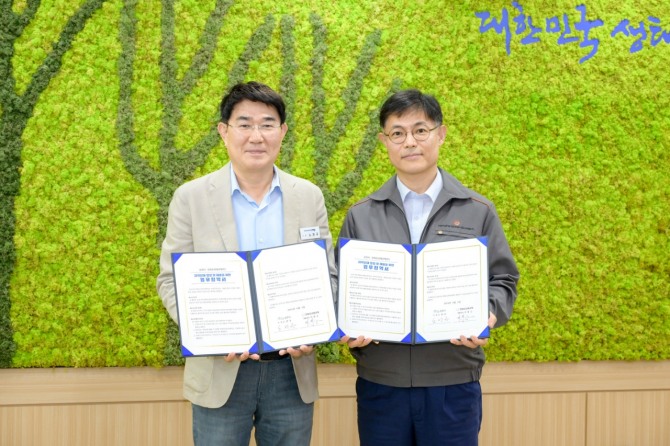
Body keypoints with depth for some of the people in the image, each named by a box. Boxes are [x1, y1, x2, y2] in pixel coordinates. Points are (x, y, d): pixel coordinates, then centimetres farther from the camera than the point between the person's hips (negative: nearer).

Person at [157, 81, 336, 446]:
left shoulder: (309, 197, 4)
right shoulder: (191, 197, -1)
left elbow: (327, 275, 7)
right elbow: (172, 280, 0)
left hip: (292, 371, 2)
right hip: (221, 371, -2)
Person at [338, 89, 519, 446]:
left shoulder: (478, 212, 6)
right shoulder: (360, 217, 8)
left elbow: (503, 281, 6)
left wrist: (487, 315, -14)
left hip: (453, 385, -1)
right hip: (380, 384, 1)